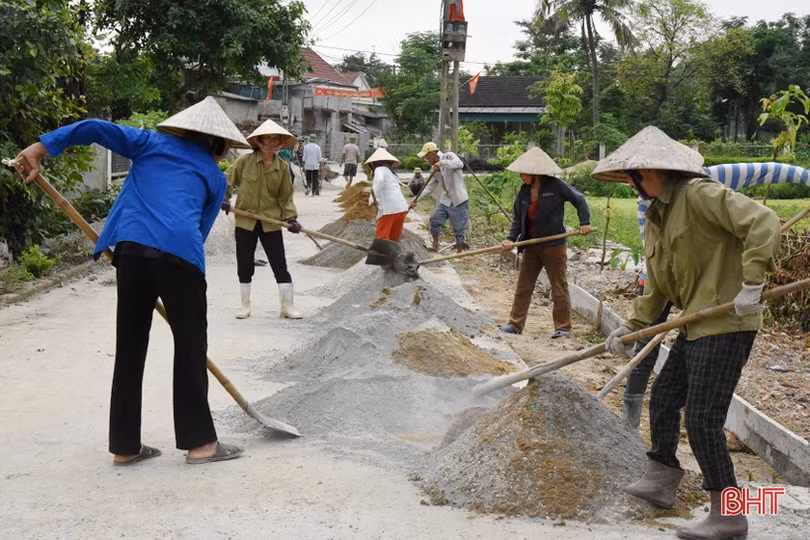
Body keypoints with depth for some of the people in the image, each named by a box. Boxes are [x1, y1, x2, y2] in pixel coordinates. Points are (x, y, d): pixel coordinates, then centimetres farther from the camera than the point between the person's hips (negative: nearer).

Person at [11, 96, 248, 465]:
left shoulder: (152, 143, 24)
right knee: (190, 347, 9)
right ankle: (199, 442, 15)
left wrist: (39, 148, 8)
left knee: (129, 347, 10)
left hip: (132, 250, 3)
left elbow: (95, 129, 12)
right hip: (180, 255, -2)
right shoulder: (215, 177, 22)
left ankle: (125, 446, 19)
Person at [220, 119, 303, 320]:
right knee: (244, 266, 9)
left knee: (280, 265, 0)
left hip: (271, 223, 0)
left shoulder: (282, 167, -1)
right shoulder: (245, 161, -6)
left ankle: (288, 306, 10)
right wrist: (224, 198, -12)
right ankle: (245, 306, 23)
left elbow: (286, 196, 4)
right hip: (245, 221, 0)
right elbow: (228, 181, 4)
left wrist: (291, 218, -7)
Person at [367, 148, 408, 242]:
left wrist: (377, 198, -11)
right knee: (394, 240, 13)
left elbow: (380, 180, -20)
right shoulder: (391, 172, 28)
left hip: (389, 209, -8)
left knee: (380, 239, -6)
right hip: (402, 207, 8)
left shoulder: (379, 169, 3)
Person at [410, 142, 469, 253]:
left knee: (460, 227, 0)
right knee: (435, 220, 0)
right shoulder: (435, 168, 9)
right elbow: (430, 187, 10)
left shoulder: (449, 156, -11)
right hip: (446, 200, 7)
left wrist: (442, 163, -40)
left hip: (459, 200, -7)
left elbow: (460, 164, -32)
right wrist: (417, 199, 2)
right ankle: (435, 244, 20)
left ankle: (459, 252, 12)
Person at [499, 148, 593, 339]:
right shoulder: (524, 191, 3)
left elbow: (578, 199, -6)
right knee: (523, 287, 10)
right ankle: (516, 324, 19)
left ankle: (563, 328, 11)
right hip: (531, 246, 6)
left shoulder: (556, 186, -13)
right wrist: (511, 239, -5)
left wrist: (584, 222, -15)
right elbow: (518, 218, 7)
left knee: (559, 288, 3)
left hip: (554, 245, -6)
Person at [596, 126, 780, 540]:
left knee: (702, 419, -8)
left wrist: (752, 283, -30)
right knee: (663, 398, 19)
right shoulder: (655, 218, 14)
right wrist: (631, 327, 10)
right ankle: (661, 479, 37)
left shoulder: (699, 194, -16)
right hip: (695, 326, 10)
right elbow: (658, 287, 17)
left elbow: (763, 222, -25)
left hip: (726, 324, -10)